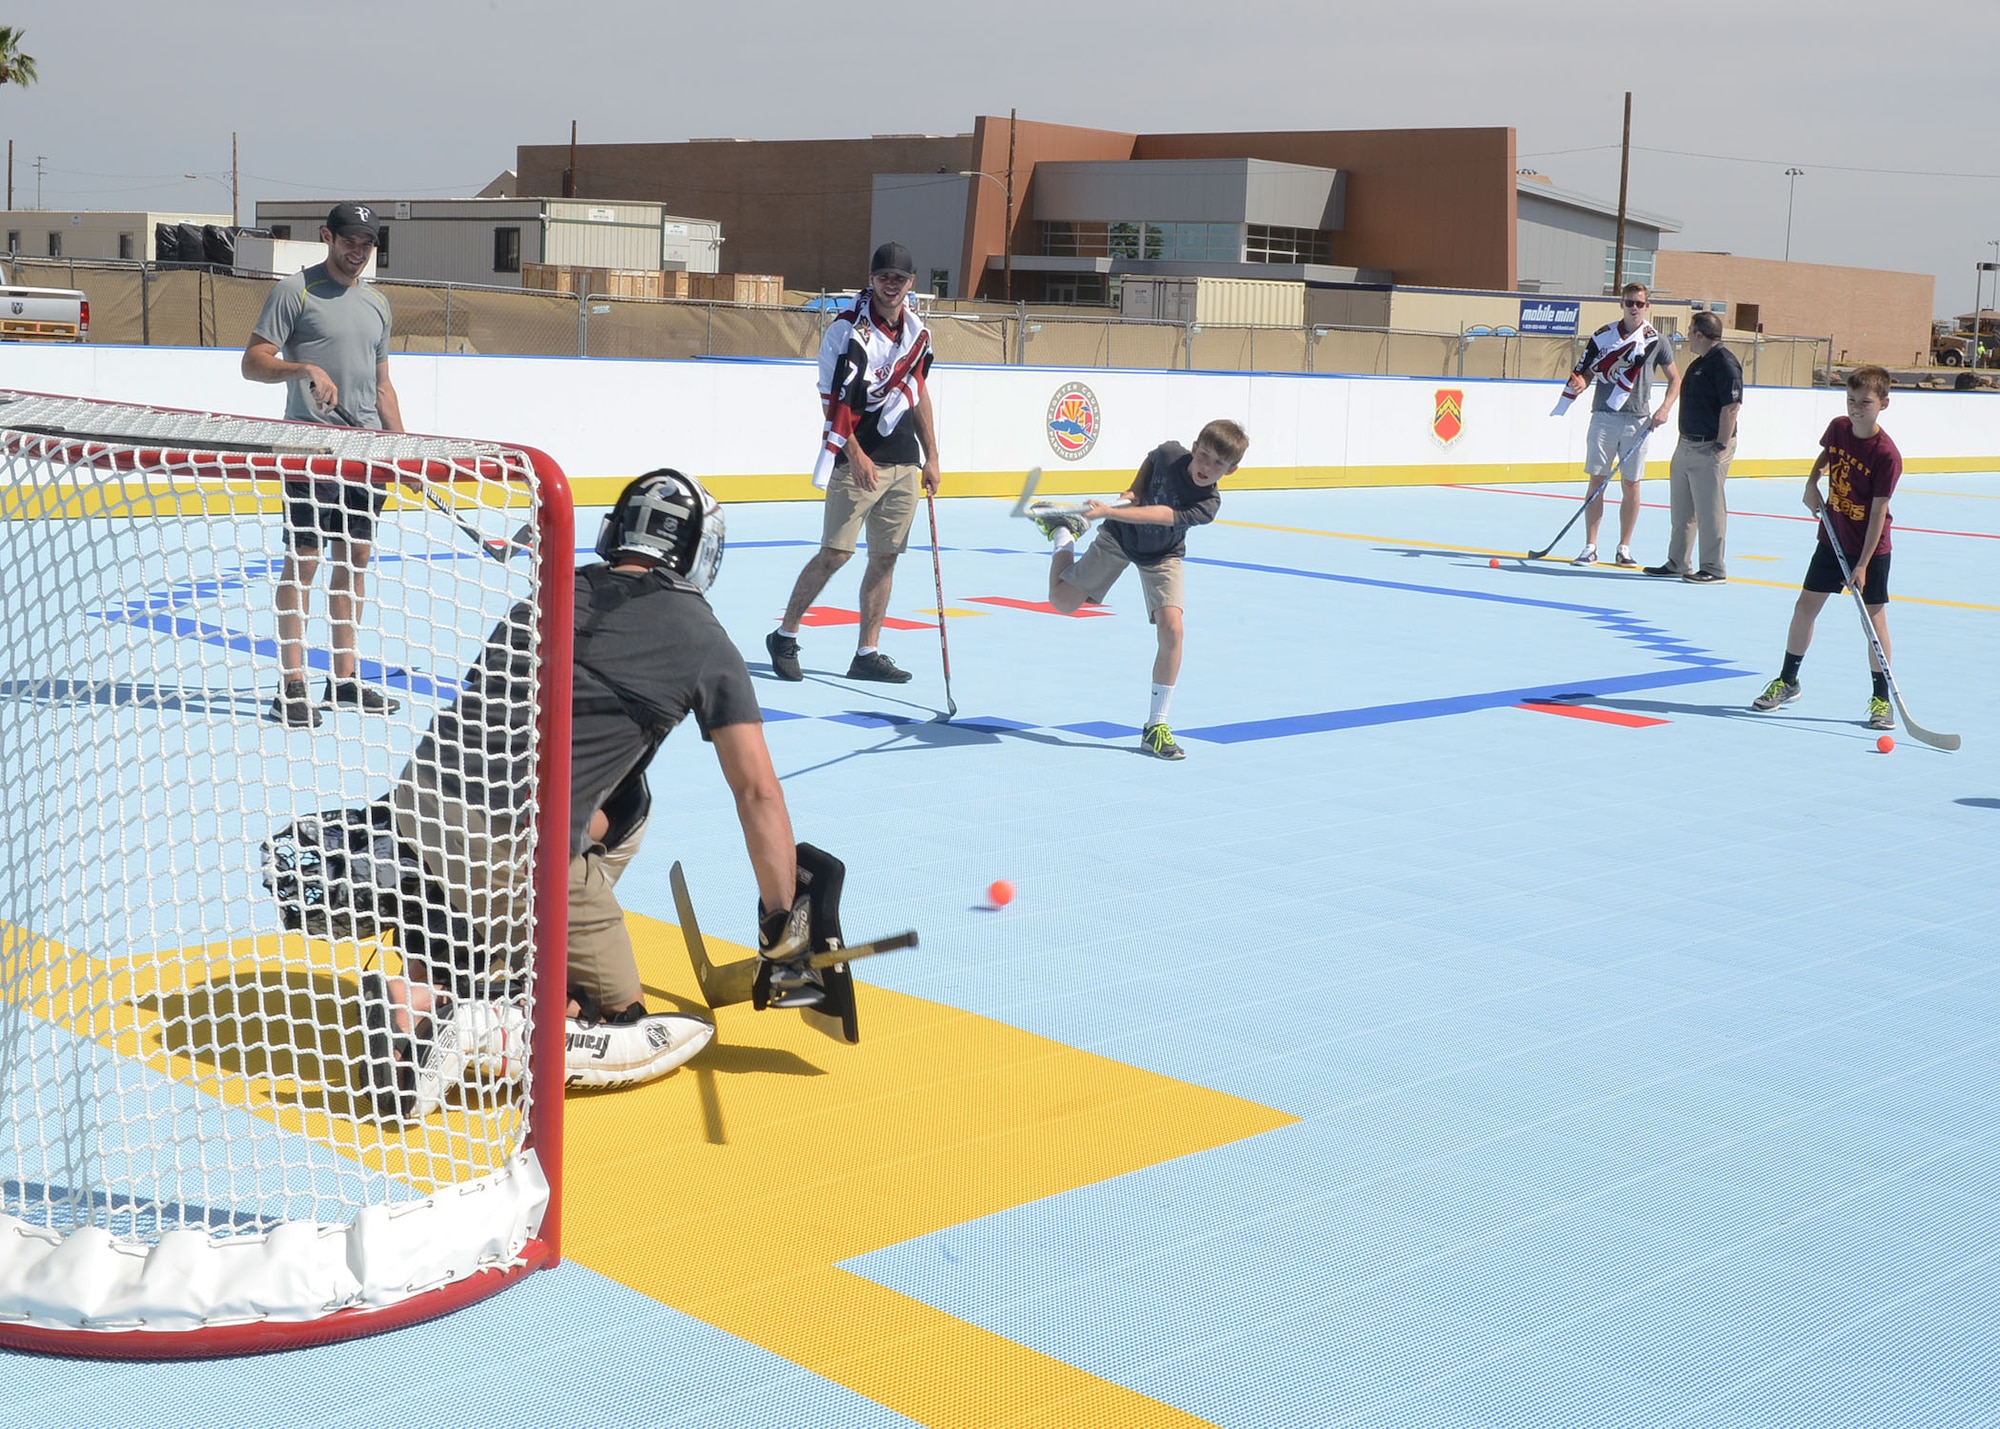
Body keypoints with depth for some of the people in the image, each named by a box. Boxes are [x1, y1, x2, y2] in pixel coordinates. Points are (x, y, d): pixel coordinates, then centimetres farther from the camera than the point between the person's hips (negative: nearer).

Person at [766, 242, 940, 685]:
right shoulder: (849, 328, -10)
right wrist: (855, 455, -20)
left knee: (886, 556, 5)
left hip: (904, 462, 6)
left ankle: (867, 654, 12)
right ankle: (784, 636, 6)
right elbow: (834, 397, -13)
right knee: (836, 551, -8)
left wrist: (931, 456, 16)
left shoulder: (916, 329, 10)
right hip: (856, 460, -6)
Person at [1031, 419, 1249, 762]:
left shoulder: (1207, 505, -30)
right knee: (1063, 601, -1)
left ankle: (1155, 727, -12)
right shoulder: (1169, 453, -22)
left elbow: (1156, 516, -42)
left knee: (1171, 629, -21)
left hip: (1161, 557, -1)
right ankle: (1063, 530, 29)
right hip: (1119, 537, 1)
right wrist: (1131, 492, -10)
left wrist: (1109, 511, -51)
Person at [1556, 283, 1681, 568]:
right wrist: (1580, 383, -15)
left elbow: (1675, 379, 9)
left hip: (1637, 420, 0)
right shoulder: (1603, 335, 5)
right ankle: (1590, 547, 3)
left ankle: (1624, 549, 11)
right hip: (1604, 416, 0)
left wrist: (1664, 409, -5)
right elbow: (1586, 371, 8)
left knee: (1631, 485, 3)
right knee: (1597, 481, -1)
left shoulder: (1657, 341, 4)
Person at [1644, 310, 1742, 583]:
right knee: (1682, 510, 15)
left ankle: (1714, 569, 1)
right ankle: (1677, 563, 24)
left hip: (1710, 448, -10)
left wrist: (1721, 446, -21)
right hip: (1687, 445, 10)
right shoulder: (1698, 363, 15)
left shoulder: (1725, 363, -15)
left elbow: (1731, 406, -20)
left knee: (1709, 511, -5)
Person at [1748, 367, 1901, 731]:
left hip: (1870, 547, -5)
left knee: (1874, 616, -3)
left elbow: (1878, 511, -21)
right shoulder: (1838, 428, -5)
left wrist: (1863, 565, -22)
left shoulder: (1887, 455, -22)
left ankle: (1880, 698, 8)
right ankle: (1788, 681, 22)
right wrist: (1812, 484, 0)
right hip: (1832, 538, 6)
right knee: (1805, 605, 7)